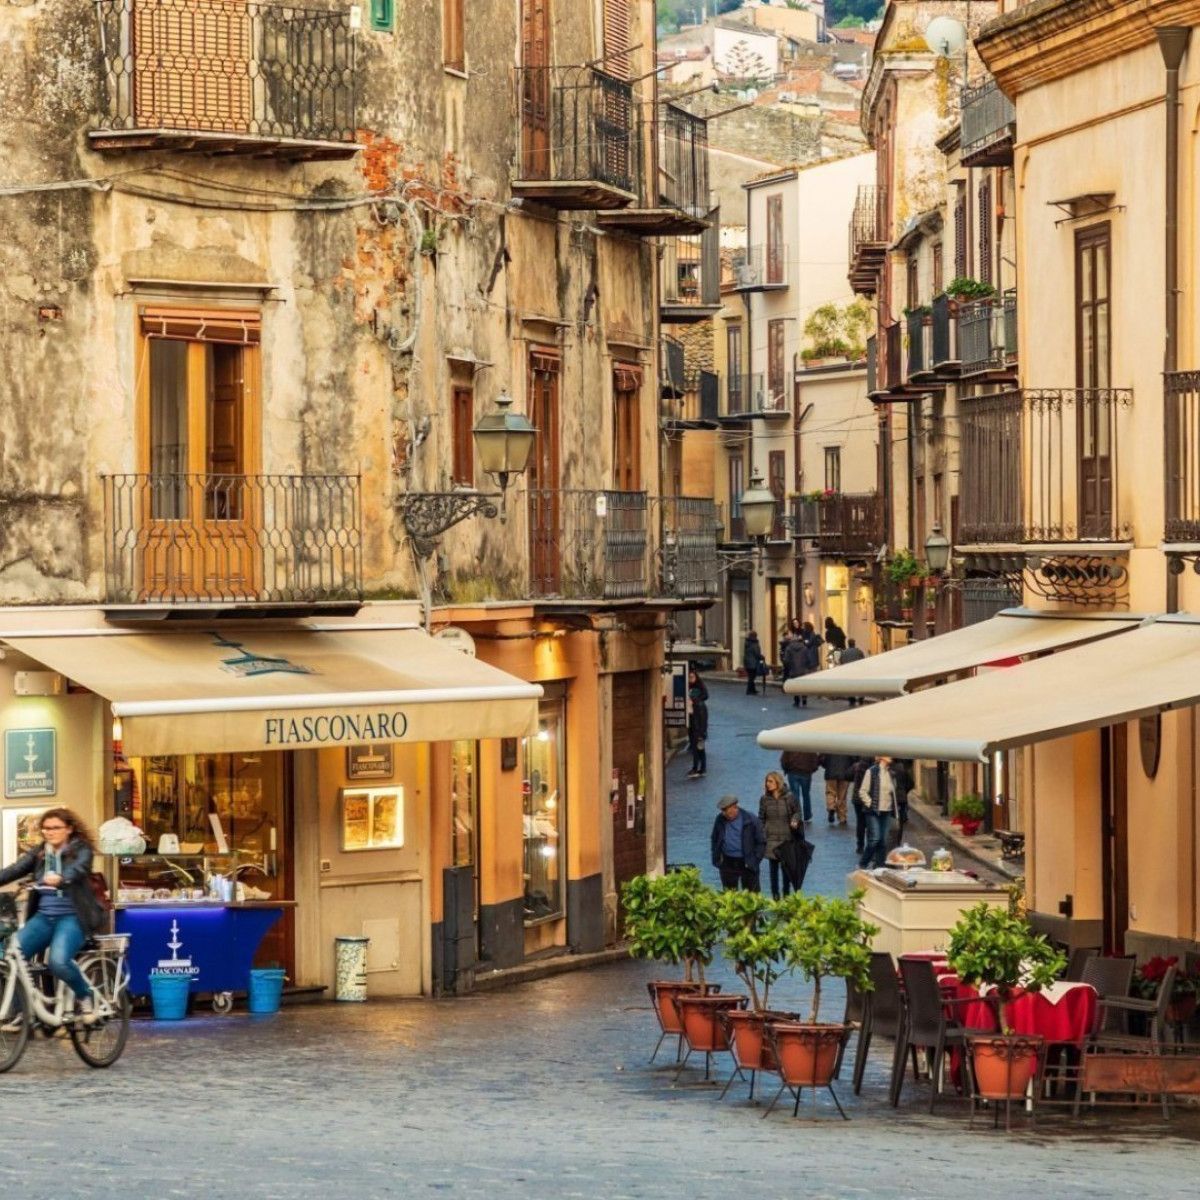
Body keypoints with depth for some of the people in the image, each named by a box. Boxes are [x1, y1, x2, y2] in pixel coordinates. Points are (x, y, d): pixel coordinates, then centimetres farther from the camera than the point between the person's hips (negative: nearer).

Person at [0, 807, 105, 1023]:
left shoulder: (81, 850, -1)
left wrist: (60, 879, -45)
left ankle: (85, 996, 0)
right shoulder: (38, 854, 12)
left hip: (72, 917, -5)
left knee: (58, 961, -30)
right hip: (43, 917, 5)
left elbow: (78, 869, -22)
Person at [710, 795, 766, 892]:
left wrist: (755, 860, -7)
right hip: (727, 864, 3)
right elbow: (715, 840, 17)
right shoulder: (720, 820, 3)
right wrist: (716, 858, 7)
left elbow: (761, 842, -2)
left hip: (746, 864, -3)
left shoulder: (750, 820, -8)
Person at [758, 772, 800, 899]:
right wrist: (761, 835, 0)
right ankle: (775, 895, 14)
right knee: (773, 866, 5)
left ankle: (786, 893, 18)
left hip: (787, 837, -1)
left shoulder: (789, 797, -5)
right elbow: (761, 819, 5)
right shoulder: (764, 799, 0)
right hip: (771, 839, 1)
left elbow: (797, 811, 6)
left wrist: (795, 821, -15)